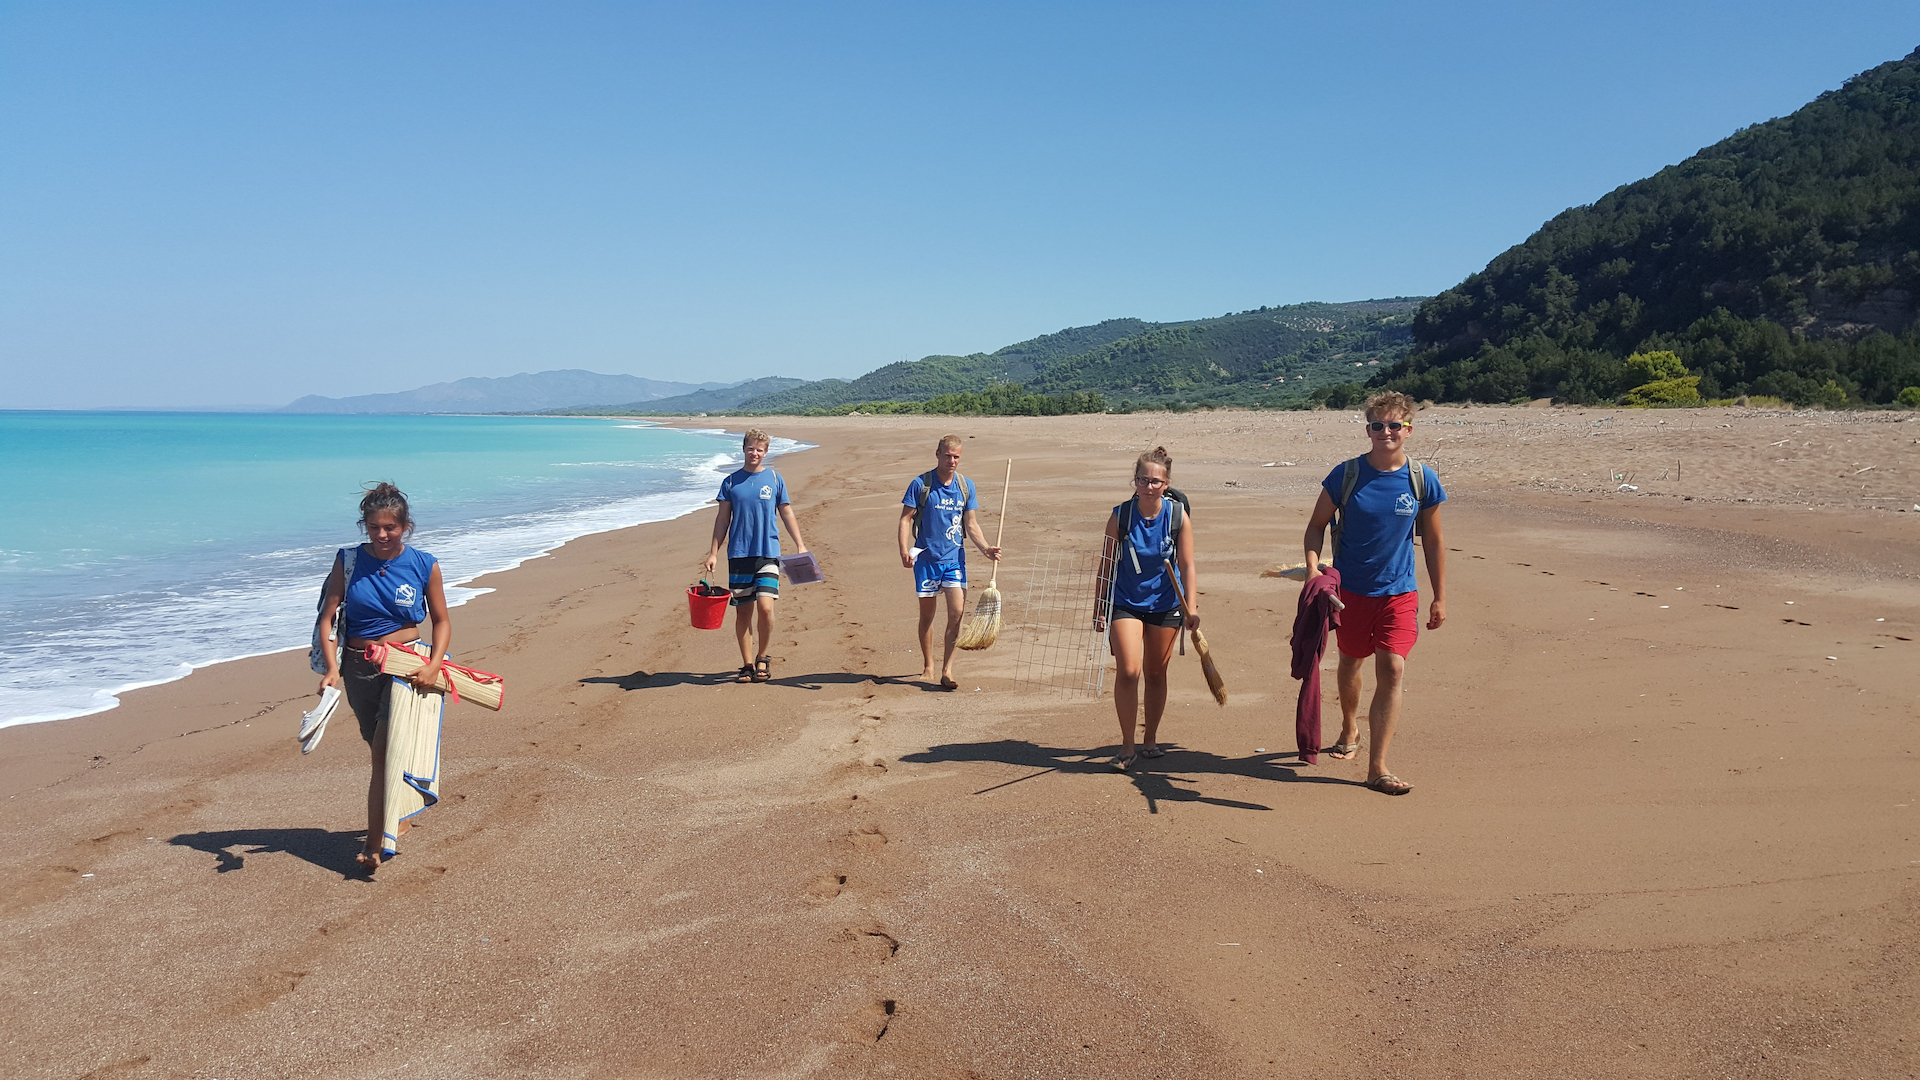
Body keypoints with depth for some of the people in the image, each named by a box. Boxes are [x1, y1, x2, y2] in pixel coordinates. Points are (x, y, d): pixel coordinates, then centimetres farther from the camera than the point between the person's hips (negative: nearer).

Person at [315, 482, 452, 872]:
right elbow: (327, 617, -3)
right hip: (358, 667, 3)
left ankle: (375, 842, -11)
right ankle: (396, 817, 37)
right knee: (380, 749, 15)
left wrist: (434, 665, -12)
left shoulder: (424, 565, -5)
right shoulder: (348, 560, -2)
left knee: (385, 750, -14)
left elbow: (441, 621, 3)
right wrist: (331, 667, -16)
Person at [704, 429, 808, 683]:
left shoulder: (775, 479, 6)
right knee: (743, 611, 4)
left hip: (768, 553, -1)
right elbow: (723, 519, 10)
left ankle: (763, 657, 6)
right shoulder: (731, 481, 7)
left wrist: (800, 545, 4)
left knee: (765, 607, -14)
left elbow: (786, 513, 11)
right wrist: (713, 553, 4)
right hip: (739, 555, 1)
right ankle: (747, 665, 14)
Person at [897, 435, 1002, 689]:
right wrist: (904, 550, -19)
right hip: (926, 557, -2)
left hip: (955, 557, 2)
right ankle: (928, 667, 26)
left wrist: (985, 548, -8)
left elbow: (971, 524, 8)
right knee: (927, 614, 9)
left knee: (957, 612, -10)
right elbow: (905, 518, -5)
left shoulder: (966, 486, 5)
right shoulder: (921, 484, -5)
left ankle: (947, 670, -3)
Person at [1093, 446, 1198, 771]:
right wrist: (1099, 608, -2)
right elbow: (1107, 564, -4)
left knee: (1156, 672, 10)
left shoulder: (1179, 516, -9)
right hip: (1125, 602, -1)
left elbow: (1186, 565, -5)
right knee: (1128, 671, -12)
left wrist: (1191, 608, -13)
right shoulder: (1120, 516, -11)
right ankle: (1127, 745, -1)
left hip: (1165, 604, 1)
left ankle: (1150, 740, 26)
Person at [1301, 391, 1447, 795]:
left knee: (1392, 669, -13)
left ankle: (1377, 767, -7)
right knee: (1350, 660, 17)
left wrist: (1440, 598, 8)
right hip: (1350, 588, 1)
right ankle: (1349, 729, 47)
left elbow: (1432, 541, 5)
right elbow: (1317, 524, 1)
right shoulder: (1346, 474, -8)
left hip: (1398, 591, 0)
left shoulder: (1422, 480, -4)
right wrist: (1312, 565, -16)